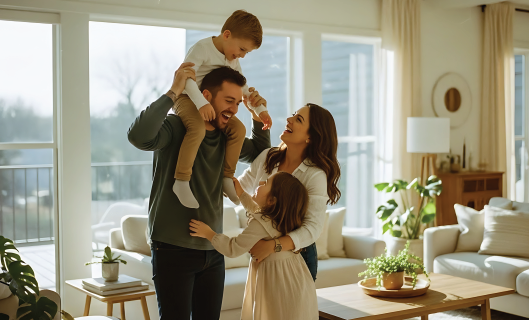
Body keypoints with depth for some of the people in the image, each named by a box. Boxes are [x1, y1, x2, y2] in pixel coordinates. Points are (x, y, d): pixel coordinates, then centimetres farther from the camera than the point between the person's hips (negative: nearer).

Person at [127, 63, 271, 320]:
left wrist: (259, 121, 6)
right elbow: (139, 136, -33)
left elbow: (259, 154, 25)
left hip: (213, 251, 6)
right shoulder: (175, 127, -12)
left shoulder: (226, 137, 8)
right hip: (173, 250, -6)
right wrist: (173, 92, -28)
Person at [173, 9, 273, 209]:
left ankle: (227, 177, 2)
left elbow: (244, 89, 18)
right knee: (198, 128, -36)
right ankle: (181, 181, -32)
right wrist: (201, 103, -41)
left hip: (212, 106, 8)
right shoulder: (203, 48, -18)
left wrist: (260, 109, 7)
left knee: (238, 128, -7)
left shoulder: (233, 62, 8)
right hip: (187, 98, -8)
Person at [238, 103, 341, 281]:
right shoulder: (267, 157, -2)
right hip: (263, 254, 5)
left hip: (298, 256, -5)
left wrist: (273, 246, -36)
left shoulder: (315, 176, -19)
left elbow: (312, 228, -26)